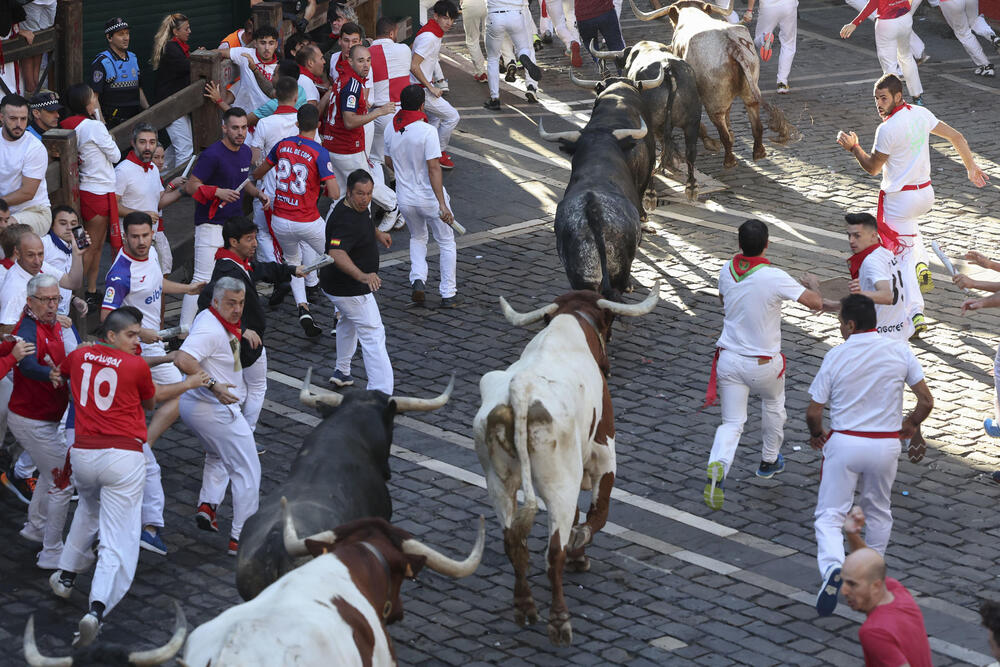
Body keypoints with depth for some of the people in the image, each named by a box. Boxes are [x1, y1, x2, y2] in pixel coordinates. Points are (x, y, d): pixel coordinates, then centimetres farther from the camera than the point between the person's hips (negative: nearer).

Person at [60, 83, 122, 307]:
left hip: (86, 190, 9)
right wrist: (109, 139, 6)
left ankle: (91, 292, 24)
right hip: (99, 191, -9)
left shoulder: (70, 126, 5)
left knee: (97, 245, 18)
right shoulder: (94, 126, -19)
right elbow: (115, 156, -8)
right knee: (92, 246, -2)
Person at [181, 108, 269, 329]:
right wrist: (218, 192, -27)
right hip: (211, 225, -8)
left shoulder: (246, 152, 8)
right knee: (202, 279, -11)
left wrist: (258, 194, 8)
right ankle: (185, 329, -6)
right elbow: (190, 186, -15)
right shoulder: (212, 155, -17)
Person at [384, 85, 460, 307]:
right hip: (430, 197, -5)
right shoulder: (427, 131, -21)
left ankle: (417, 279, 7)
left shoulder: (390, 129, -3)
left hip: (405, 198, 5)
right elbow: (434, 168, -24)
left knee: (417, 238, 28)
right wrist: (442, 205, -24)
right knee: (446, 242, 14)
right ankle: (448, 293, 15)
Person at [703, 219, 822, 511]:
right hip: (764, 364, -3)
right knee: (773, 403, 29)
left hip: (729, 358, 3)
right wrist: (812, 288, 3)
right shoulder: (774, 277, -22)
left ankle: (717, 467, -23)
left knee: (731, 423, 6)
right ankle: (769, 461, 44)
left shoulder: (727, 270, -5)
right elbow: (815, 303, -19)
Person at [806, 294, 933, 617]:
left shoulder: (836, 356, -7)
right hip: (886, 445, 2)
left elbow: (813, 412, -5)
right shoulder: (899, 351, -3)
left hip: (844, 442, -2)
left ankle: (832, 566, -25)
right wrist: (910, 425, 17)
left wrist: (817, 434, 16)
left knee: (829, 514, 1)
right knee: (878, 511, 23)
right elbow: (926, 401, -2)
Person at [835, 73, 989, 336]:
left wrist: (853, 147, 3)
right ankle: (922, 265, 21)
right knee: (908, 226, 40)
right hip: (926, 193, 8)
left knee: (902, 256, 1)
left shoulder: (887, 129, -22)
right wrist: (971, 167, 17)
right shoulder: (921, 114, 0)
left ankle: (916, 314, -5)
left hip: (900, 199, -8)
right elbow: (956, 137, 7)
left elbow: (873, 167, -11)